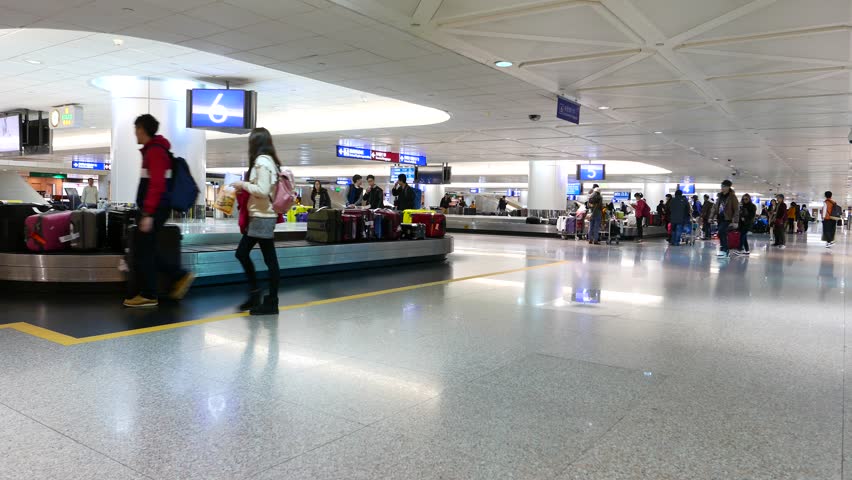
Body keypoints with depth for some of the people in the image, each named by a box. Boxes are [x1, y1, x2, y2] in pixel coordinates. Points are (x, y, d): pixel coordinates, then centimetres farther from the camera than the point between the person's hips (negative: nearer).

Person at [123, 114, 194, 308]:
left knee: (143, 252, -2)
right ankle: (180, 276, 14)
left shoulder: (155, 151, -13)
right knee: (145, 250, 13)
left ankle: (148, 295, 7)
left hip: (154, 210, -10)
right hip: (154, 209, 10)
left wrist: (148, 214, -24)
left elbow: (156, 185, -22)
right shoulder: (153, 150, 18)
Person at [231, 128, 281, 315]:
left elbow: (263, 190, -21)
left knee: (270, 259, -4)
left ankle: (272, 303, 3)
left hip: (262, 218, -10)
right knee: (242, 253, 12)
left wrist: (243, 184, -9)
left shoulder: (261, 161, -13)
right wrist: (244, 187, 12)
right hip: (259, 217, 10)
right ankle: (254, 293, 20)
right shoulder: (268, 161, 16)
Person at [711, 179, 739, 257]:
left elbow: (736, 210, -10)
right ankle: (726, 250, 19)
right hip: (720, 218, 7)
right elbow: (715, 207, 18)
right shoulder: (719, 196, 11)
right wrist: (712, 217, 11)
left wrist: (735, 221, -16)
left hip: (727, 219, -7)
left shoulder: (732, 196, -7)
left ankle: (723, 250, -14)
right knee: (722, 234, 9)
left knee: (721, 232, -20)